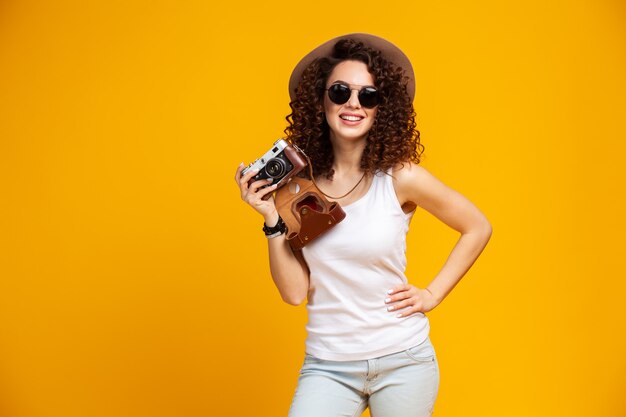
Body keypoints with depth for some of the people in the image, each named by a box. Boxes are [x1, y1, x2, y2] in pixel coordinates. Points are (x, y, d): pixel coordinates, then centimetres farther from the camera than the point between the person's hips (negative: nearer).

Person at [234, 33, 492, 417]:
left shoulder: (400, 177, -9)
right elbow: (295, 292, -6)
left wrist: (432, 294, 0)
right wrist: (273, 217, -13)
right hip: (327, 366, 1)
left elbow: (478, 228, 4)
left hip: (402, 360, -1)